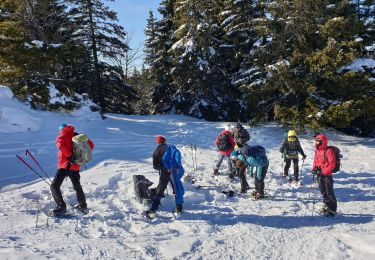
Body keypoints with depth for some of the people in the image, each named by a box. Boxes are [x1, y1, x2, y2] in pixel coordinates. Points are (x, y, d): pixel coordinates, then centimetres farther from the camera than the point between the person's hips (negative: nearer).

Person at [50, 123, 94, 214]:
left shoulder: (61, 137, -2)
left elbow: (60, 145, -26)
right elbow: (91, 145, 7)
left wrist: (70, 155, -19)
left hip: (64, 165, -5)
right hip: (75, 166, 6)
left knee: (54, 186, 2)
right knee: (77, 186, 23)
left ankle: (61, 206, -9)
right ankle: (83, 205, 33)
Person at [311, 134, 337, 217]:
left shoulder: (328, 151, -15)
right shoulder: (317, 151, 8)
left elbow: (332, 164, -17)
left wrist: (323, 172, -20)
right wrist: (314, 169, 1)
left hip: (327, 175, -8)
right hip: (319, 174, 8)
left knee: (329, 192, -1)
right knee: (323, 191, 16)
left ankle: (332, 209, 9)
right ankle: (327, 205, 31)